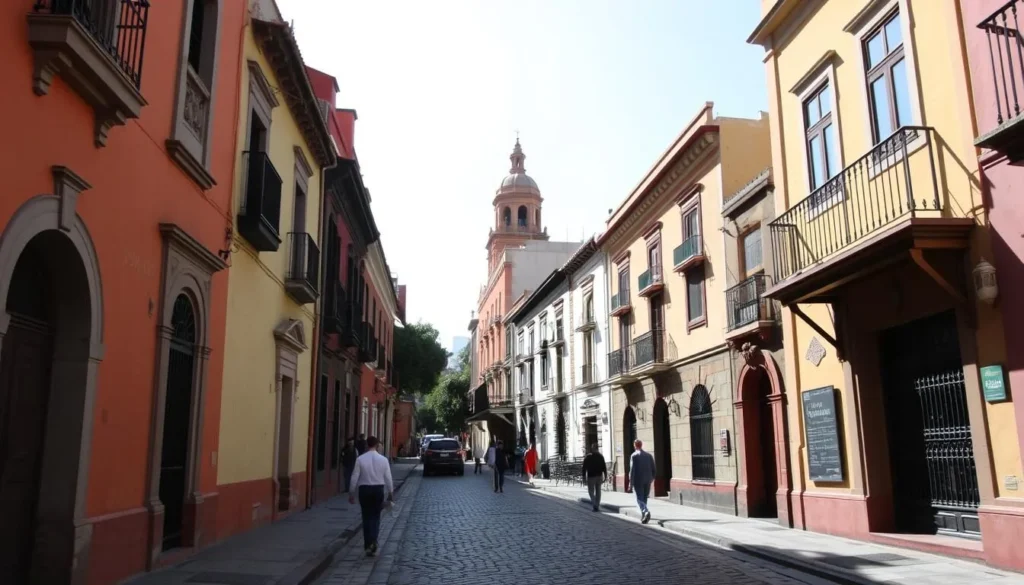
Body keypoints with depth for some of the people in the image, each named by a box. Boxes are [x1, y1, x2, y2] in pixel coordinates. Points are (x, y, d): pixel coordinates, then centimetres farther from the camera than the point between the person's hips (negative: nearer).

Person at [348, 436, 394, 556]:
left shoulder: (360, 459, -8)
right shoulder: (383, 459, -5)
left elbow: (355, 477, -5)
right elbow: (388, 478, -2)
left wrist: (351, 492, 5)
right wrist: (391, 492, 9)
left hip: (364, 489, -1)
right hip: (378, 489, 1)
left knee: (367, 517, 9)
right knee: (376, 517, 14)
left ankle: (368, 545, 9)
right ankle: (373, 541, -3)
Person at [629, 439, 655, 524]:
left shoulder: (634, 456, -9)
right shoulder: (649, 455, 7)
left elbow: (632, 469, -13)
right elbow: (653, 469, 8)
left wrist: (631, 482, -10)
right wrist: (652, 478, 19)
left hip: (638, 480, -5)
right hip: (647, 480, 5)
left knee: (639, 499, -2)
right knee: (644, 498, 15)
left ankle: (646, 512, -26)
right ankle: (643, 517, 19)